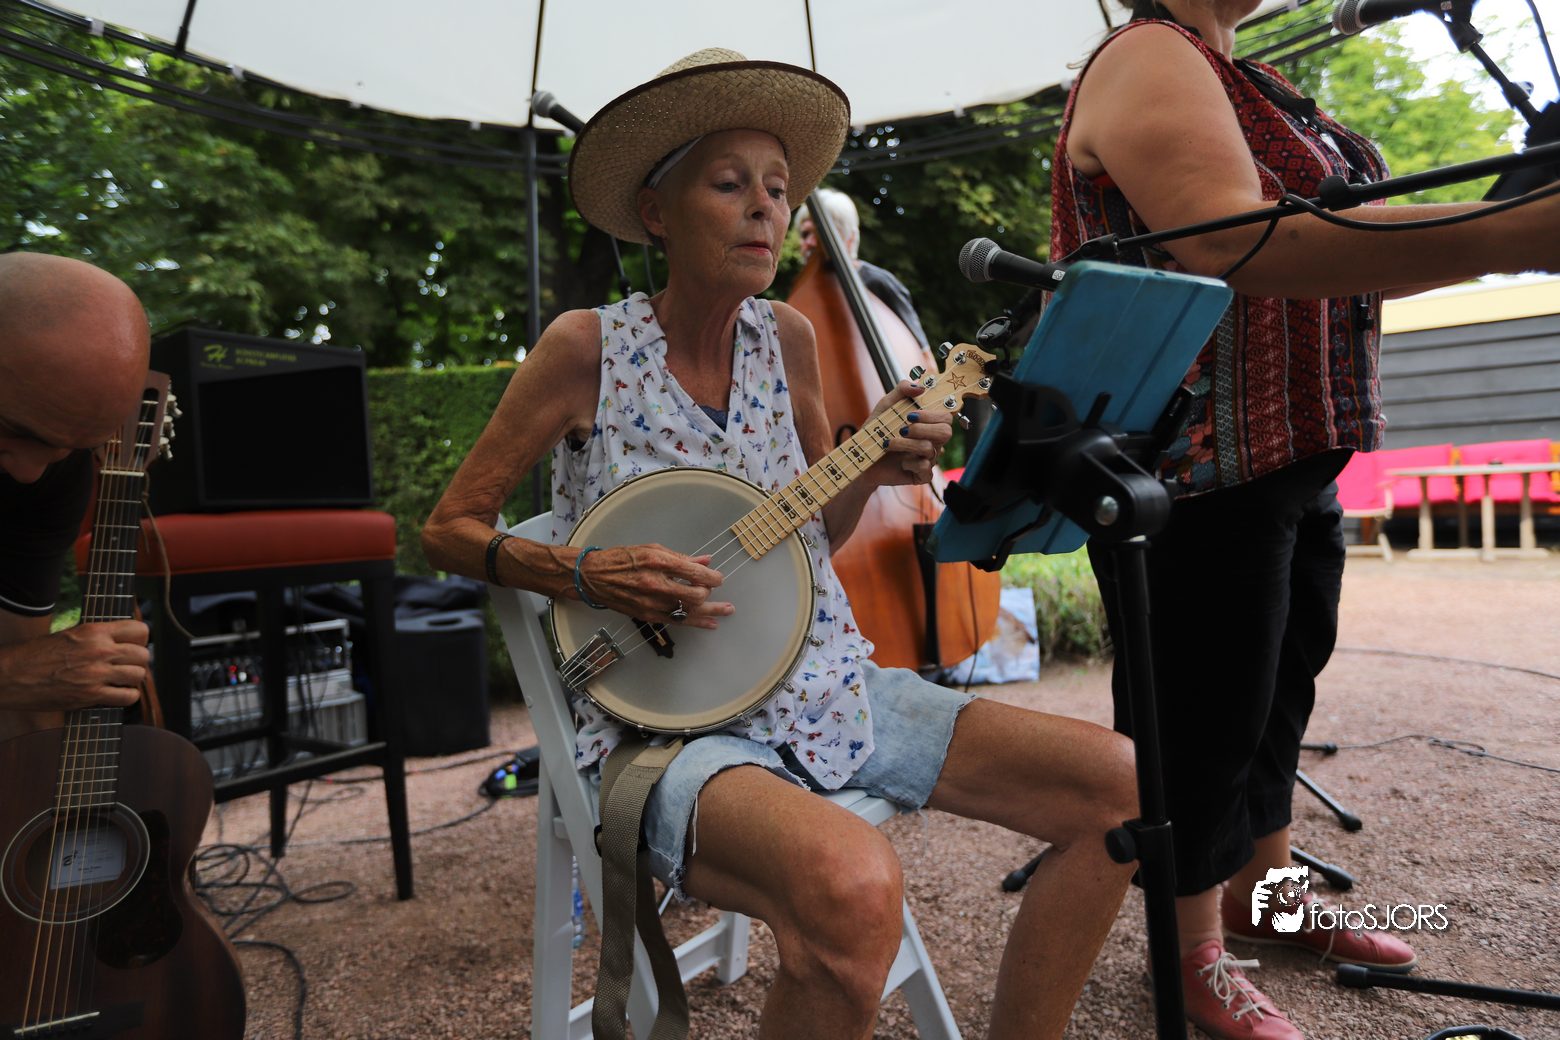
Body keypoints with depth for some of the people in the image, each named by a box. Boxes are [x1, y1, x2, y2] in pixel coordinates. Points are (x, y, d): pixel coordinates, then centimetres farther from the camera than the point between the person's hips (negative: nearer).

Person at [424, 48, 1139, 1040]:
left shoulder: (788, 338, 6)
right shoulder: (588, 349, -7)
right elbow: (451, 529, 0)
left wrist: (876, 470, -5)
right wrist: (587, 575, -17)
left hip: (826, 689, 6)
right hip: (673, 725, -5)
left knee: (1118, 782, -6)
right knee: (852, 886, -38)